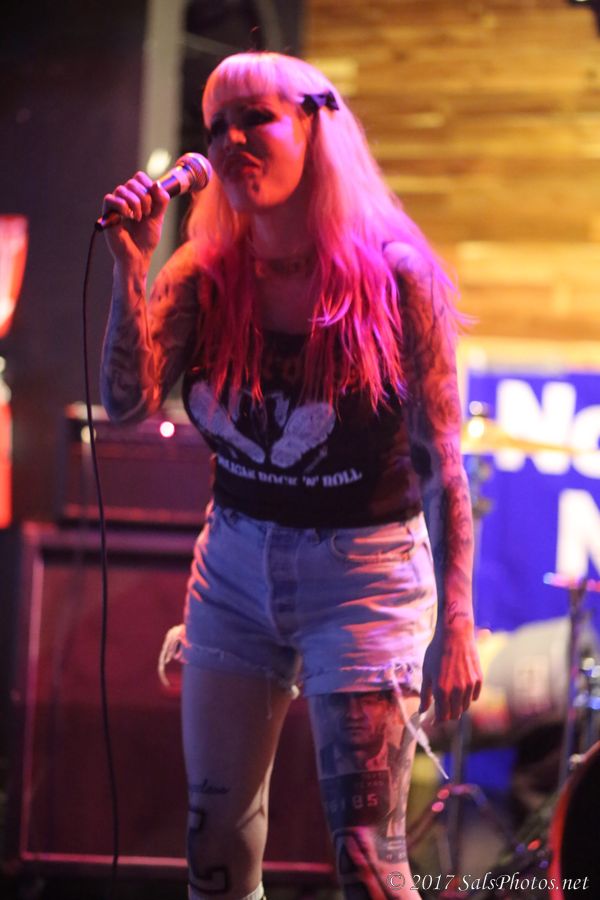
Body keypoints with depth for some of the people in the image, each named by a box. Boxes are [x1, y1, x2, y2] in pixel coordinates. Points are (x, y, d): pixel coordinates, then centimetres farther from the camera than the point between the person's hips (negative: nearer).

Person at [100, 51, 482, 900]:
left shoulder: (393, 274, -12)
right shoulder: (205, 278, 0)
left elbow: (440, 460, -10)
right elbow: (127, 401, -10)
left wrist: (455, 623, -12)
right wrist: (130, 265, -18)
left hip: (363, 575, -5)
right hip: (236, 570, 5)